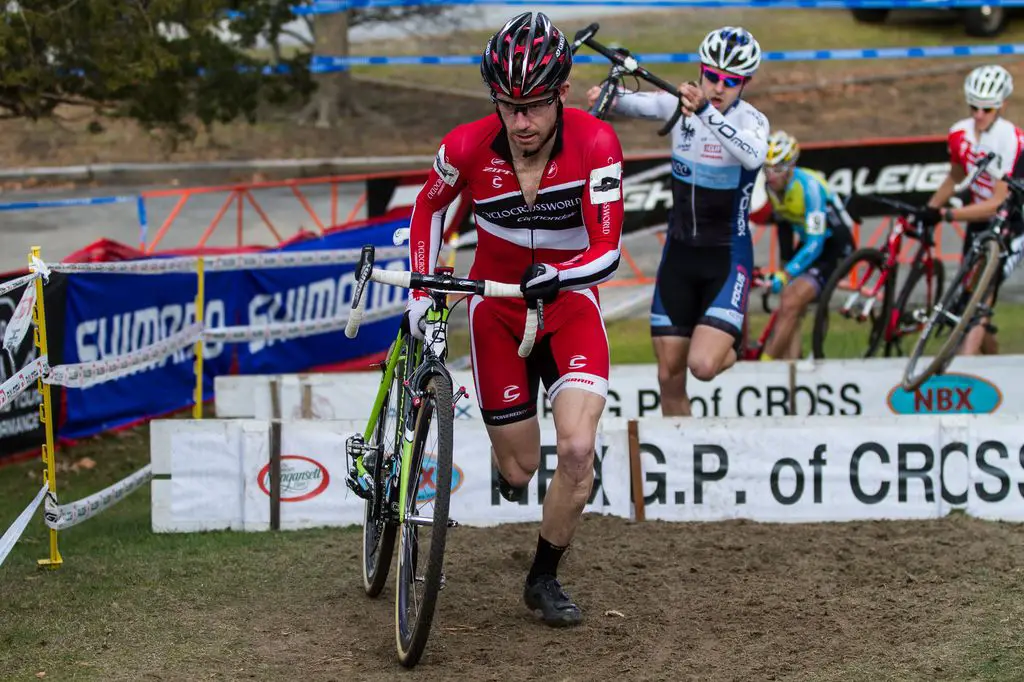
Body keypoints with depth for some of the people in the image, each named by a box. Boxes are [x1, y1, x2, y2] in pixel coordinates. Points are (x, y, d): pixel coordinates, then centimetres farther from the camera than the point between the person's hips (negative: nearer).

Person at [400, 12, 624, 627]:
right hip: (497, 304, 1)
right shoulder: (469, 147, -21)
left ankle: (545, 579, 3)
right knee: (521, 469, 3)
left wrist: (556, 276, -47)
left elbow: (607, 253, -28)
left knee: (578, 449, -20)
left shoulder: (595, 144, -26)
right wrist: (420, 292, -3)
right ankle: (506, 459, 44)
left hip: (570, 301, -1)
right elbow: (430, 207, 1)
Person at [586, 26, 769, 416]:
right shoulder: (680, 105, -1)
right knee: (670, 376, 5)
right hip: (679, 254, 4)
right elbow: (638, 104, -12)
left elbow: (753, 156, -35)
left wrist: (705, 110, -50)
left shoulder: (751, 121, -15)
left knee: (702, 365, -20)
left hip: (727, 258, -4)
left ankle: (733, 349, 13)